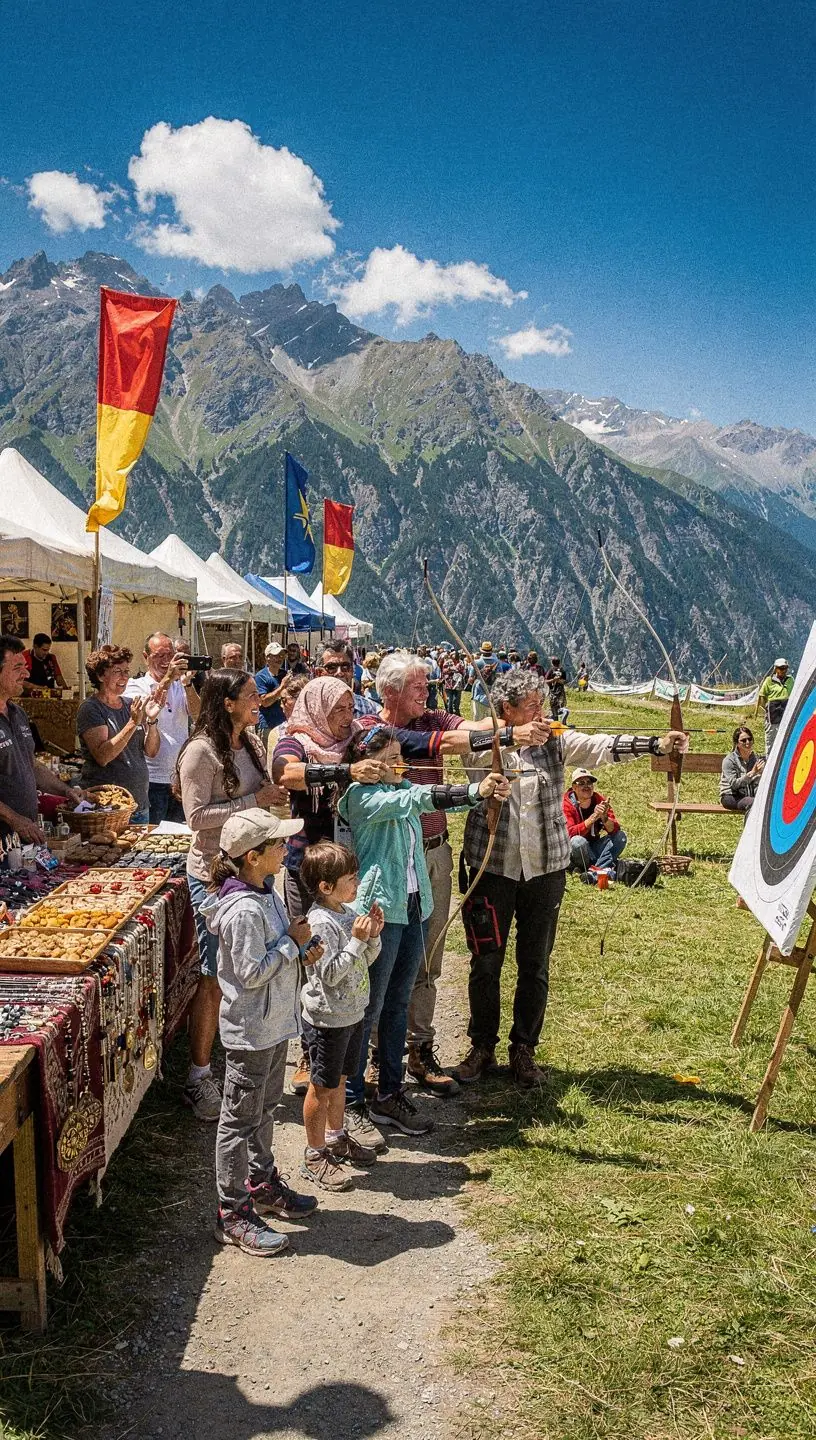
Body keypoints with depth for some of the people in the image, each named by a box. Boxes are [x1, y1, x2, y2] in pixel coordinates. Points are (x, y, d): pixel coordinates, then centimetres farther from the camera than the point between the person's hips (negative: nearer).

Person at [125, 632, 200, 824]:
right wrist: (167, 679, -26)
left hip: (181, 778, 5)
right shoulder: (136, 685, 1)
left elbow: (197, 714, -4)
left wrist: (188, 683, -18)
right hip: (152, 779, -4)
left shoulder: (180, 686, 13)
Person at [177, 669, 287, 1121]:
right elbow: (197, 816, -20)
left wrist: (275, 796, 1)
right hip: (214, 875, -7)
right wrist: (254, 802, -20)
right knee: (216, 978, -1)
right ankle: (199, 1079, 12)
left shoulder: (252, 744, 9)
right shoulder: (201, 751, -15)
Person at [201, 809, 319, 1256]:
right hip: (250, 1030, -10)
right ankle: (233, 1215, 17)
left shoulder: (264, 893, 4)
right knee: (240, 1119, 4)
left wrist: (299, 954, -1)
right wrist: (292, 941, -18)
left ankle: (262, 1185, 41)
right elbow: (251, 973, -26)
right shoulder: (244, 910, -27)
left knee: (264, 1109, 24)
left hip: (273, 1023, 10)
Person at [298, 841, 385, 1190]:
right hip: (327, 1020, -8)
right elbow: (331, 974, -27)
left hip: (352, 1014, 8)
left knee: (339, 1079, 23)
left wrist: (373, 935, -6)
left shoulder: (349, 912, 4)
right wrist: (356, 940, -29)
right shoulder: (321, 923, -24)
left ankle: (336, 1137, 40)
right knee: (322, 1087, 5)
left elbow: (365, 961, 12)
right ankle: (314, 1156, 19)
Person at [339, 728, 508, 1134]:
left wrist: (482, 791, -18)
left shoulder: (398, 790, 13)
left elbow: (439, 799, 2)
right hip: (380, 909, -8)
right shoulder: (361, 796, -13)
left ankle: (390, 1094, 24)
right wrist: (476, 791, -34)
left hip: (413, 906, 8)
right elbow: (416, 799, -26)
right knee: (369, 1007, 2)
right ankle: (348, 1097, 16)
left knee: (397, 1005, 14)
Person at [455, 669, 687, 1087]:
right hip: (493, 868, -2)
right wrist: (515, 736, -38)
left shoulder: (554, 741, 1)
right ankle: (482, 1048, 25)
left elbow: (601, 746, -9)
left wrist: (657, 744, -22)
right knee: (486, 963, 7)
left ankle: (523, 1051, 25)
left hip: (545, 869, 2)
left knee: (535, 965, 10)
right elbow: (467, 744, -26)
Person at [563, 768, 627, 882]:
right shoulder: (566, 804, -15)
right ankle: (606, 870, -17)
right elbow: (570, 833, -28)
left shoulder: (600, 800, -4)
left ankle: (594, 873, -30)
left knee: (620, 836, -14)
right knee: (578, 841, -36)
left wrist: (604, 817, -34)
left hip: (593, 849, 5)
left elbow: (614, 829, -13)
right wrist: (593, 817, -36)